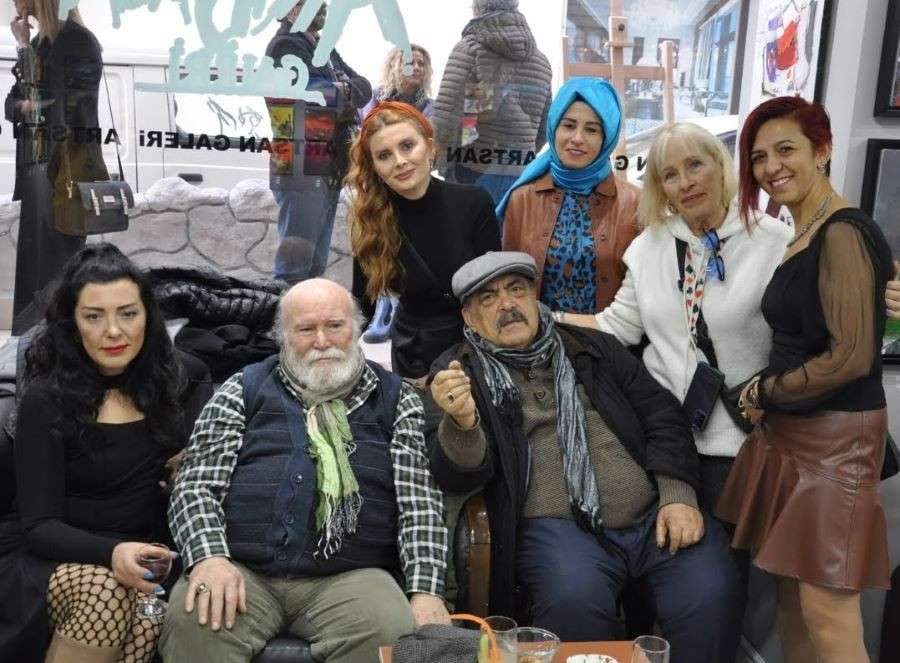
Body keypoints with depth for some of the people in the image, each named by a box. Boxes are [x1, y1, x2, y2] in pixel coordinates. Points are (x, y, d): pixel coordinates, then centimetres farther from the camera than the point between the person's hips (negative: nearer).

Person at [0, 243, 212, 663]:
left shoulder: (179, 380, 4)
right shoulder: (46, 400, -5)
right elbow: (39, 525, -9)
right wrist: (112, 552, -28)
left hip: (143, 555, 2)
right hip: (51, 557, -2)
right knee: (105, 592, -34)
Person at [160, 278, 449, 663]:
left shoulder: (396, 400, 11)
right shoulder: (244, 390, 12)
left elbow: (420, 502, 2)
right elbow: (195, 487, 6)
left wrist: (425, 591, -12)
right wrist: (210, 556, -14)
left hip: (349, 577, 0)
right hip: (242, 570, 0)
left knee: (390, 632, -29)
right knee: (194, 622, -30)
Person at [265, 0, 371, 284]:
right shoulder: (285, 45, -4)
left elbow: (364, 88, 11)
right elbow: (321, 93, -15)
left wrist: (341, 90, -7)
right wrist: (345, 95, 3)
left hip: (329, 171, 8)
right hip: (302, 171, -8)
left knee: (315, 264, 12)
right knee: (295, 260, -11)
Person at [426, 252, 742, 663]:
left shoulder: (594, 348, 18)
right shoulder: (457, 373, 8)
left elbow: (661, 415, 15)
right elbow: (457, 477, -3)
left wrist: (678, 496, -1)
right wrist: (462, 422, -25)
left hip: (655, 516, 3)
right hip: (555, 526, -3)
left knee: (711, 592, -22)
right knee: (574, 601, -32)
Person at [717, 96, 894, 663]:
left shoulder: (843, 234, -15)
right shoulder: (803, 237, 13)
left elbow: (852, 357, -20)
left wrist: (763, 392, -9)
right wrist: (769, 396, 5)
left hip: (836, 436, -9)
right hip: (789, 434, 9)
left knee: (826, 611, -4)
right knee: (791, 595, 14)